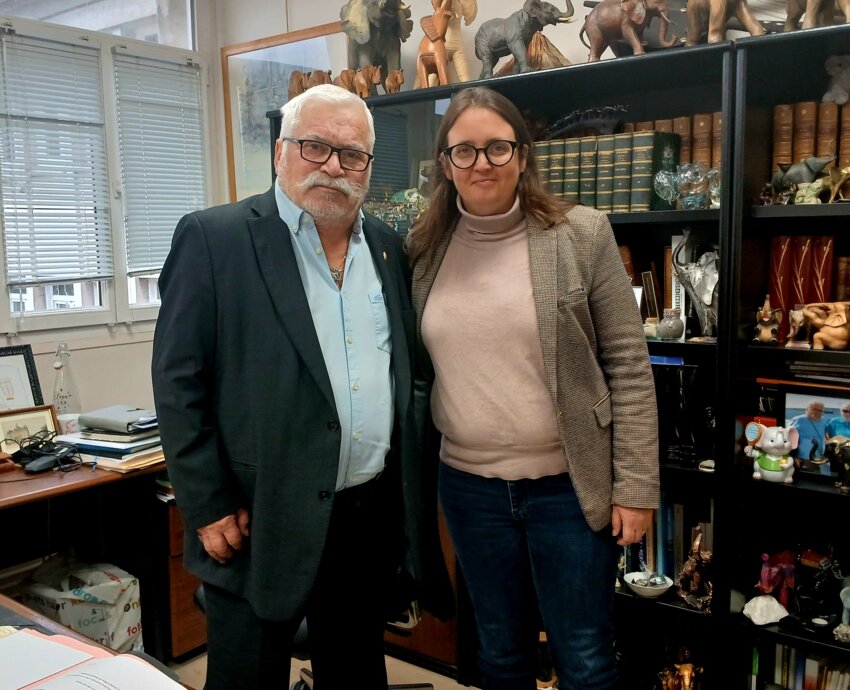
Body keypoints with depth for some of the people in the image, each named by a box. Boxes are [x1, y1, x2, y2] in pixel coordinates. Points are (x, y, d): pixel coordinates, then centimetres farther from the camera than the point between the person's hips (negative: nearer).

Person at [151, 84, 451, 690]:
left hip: (375, 516, 5)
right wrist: (209, 508, -11)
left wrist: (414, 495, 11)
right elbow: (179, 383, -9)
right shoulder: (213, 238, -9)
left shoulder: (388, 247, 8)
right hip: (261, 521, -4)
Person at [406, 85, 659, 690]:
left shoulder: (581, 235, -8)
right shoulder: (424, 248, 2)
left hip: (570, 485, -3)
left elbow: (629, 368, -7)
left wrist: (636, 486, -9)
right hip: (469, 486, 3)